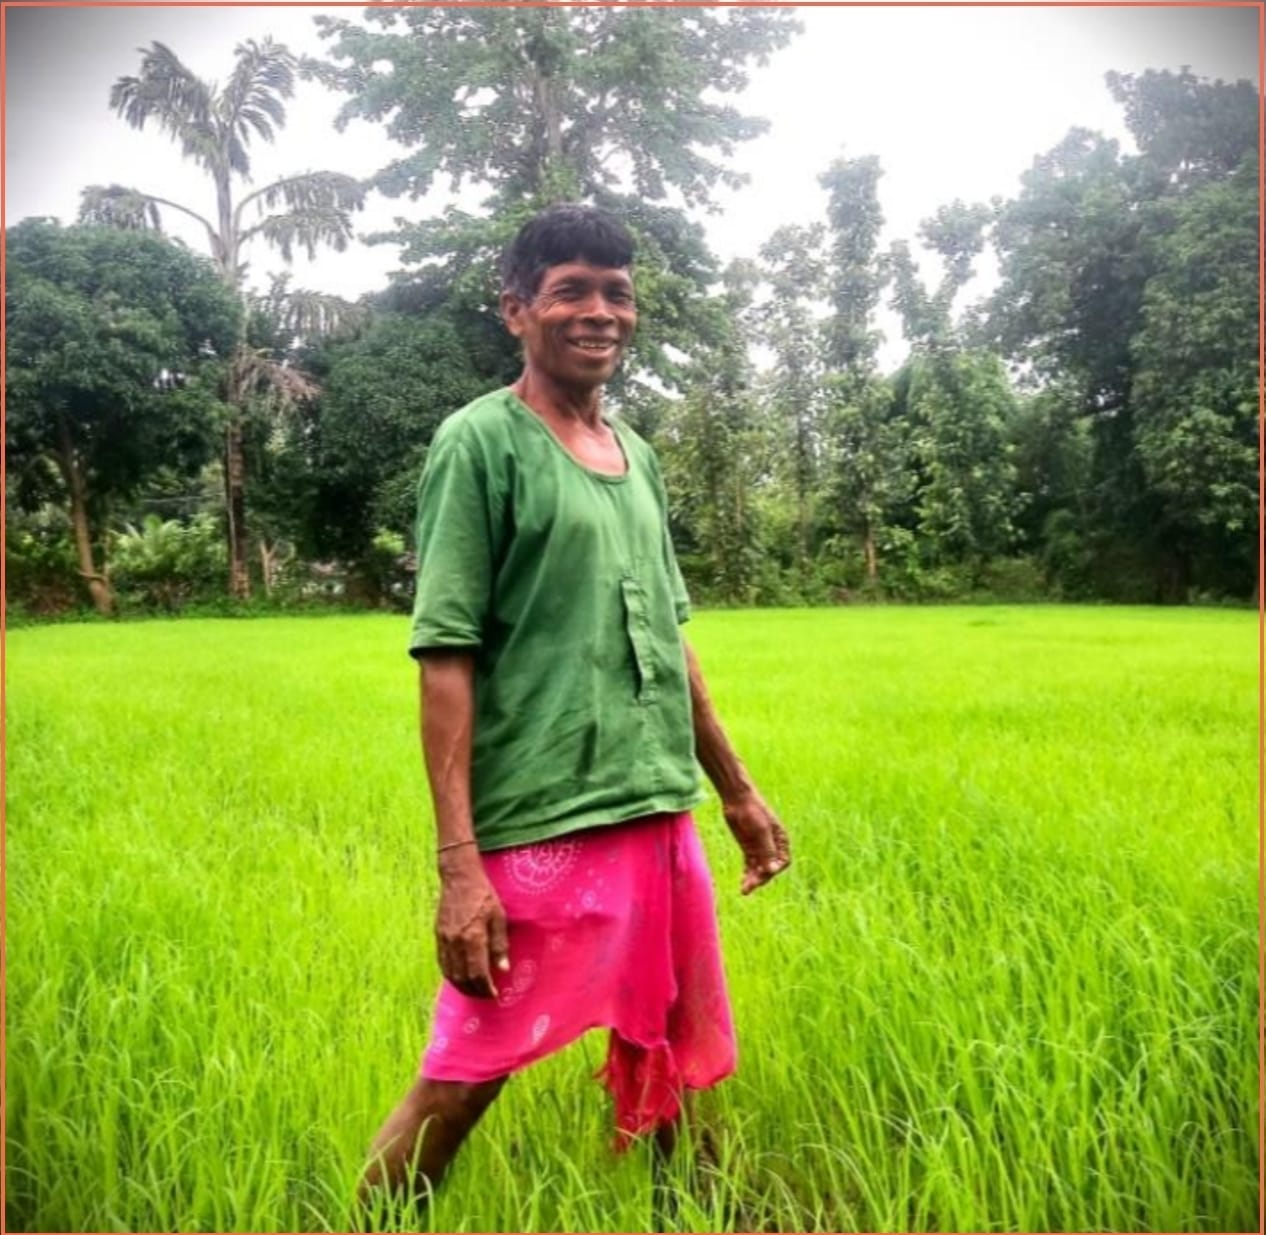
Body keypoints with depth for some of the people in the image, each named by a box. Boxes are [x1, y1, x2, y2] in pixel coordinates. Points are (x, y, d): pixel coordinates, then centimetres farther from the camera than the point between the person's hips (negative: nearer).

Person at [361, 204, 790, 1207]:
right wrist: (459, 862, -17)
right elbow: (448, 659, -11)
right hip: (538, 830, -6)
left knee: (668, 1067, 17)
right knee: (462, 1078, 1)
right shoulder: (480, 441, -6)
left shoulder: (636, 452, 13)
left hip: (662, 820, 7)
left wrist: (739, 791, 18)